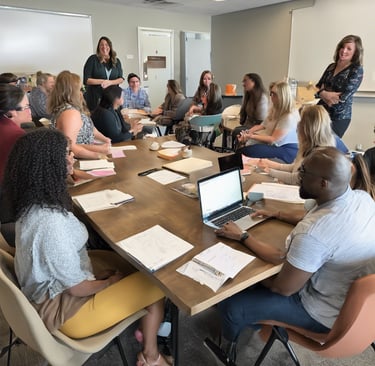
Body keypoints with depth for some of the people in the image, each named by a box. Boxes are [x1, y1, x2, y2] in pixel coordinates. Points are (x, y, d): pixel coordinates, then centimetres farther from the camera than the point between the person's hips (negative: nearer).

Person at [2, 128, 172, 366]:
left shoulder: (33, 203, -7)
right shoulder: (51, 223, -36)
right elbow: (79, 288, -26)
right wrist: (111, 282, -8)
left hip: (54, 281, 9)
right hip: (63, 305, -9)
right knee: (157, 285, -1)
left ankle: (146, 325, 29)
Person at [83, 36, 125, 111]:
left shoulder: (116, 61, 11)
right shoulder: (93, 59, 0)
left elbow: (121, 79, 6)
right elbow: (86, 80, -4)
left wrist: (109, 82, -12)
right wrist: (102, 81, -12)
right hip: (95, 97, -3)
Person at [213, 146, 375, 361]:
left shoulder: (313, 233, -39)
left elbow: (284, 288, -23)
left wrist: (242, 236, -12)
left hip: (327, 313, -8)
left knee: (230, 305, -3)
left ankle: (229, 345, 32)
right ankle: (257, 320, 40)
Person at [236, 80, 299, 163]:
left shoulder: (289, 116, -19)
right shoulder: (275, 110, 9)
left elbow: (273, 139, -21)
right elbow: (262, 126, 10)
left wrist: (251, 136, -25)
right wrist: (247, 132, -8)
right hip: (275, 145, 9)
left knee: (249, 150, -27)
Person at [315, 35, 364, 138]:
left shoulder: (357, 70, -7)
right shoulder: (331, 66, 9)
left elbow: (343, 97, -15)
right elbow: (318, 87, 7)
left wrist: (322, 92, -6)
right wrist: (325, 94, -15)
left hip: (339, 117, -5)